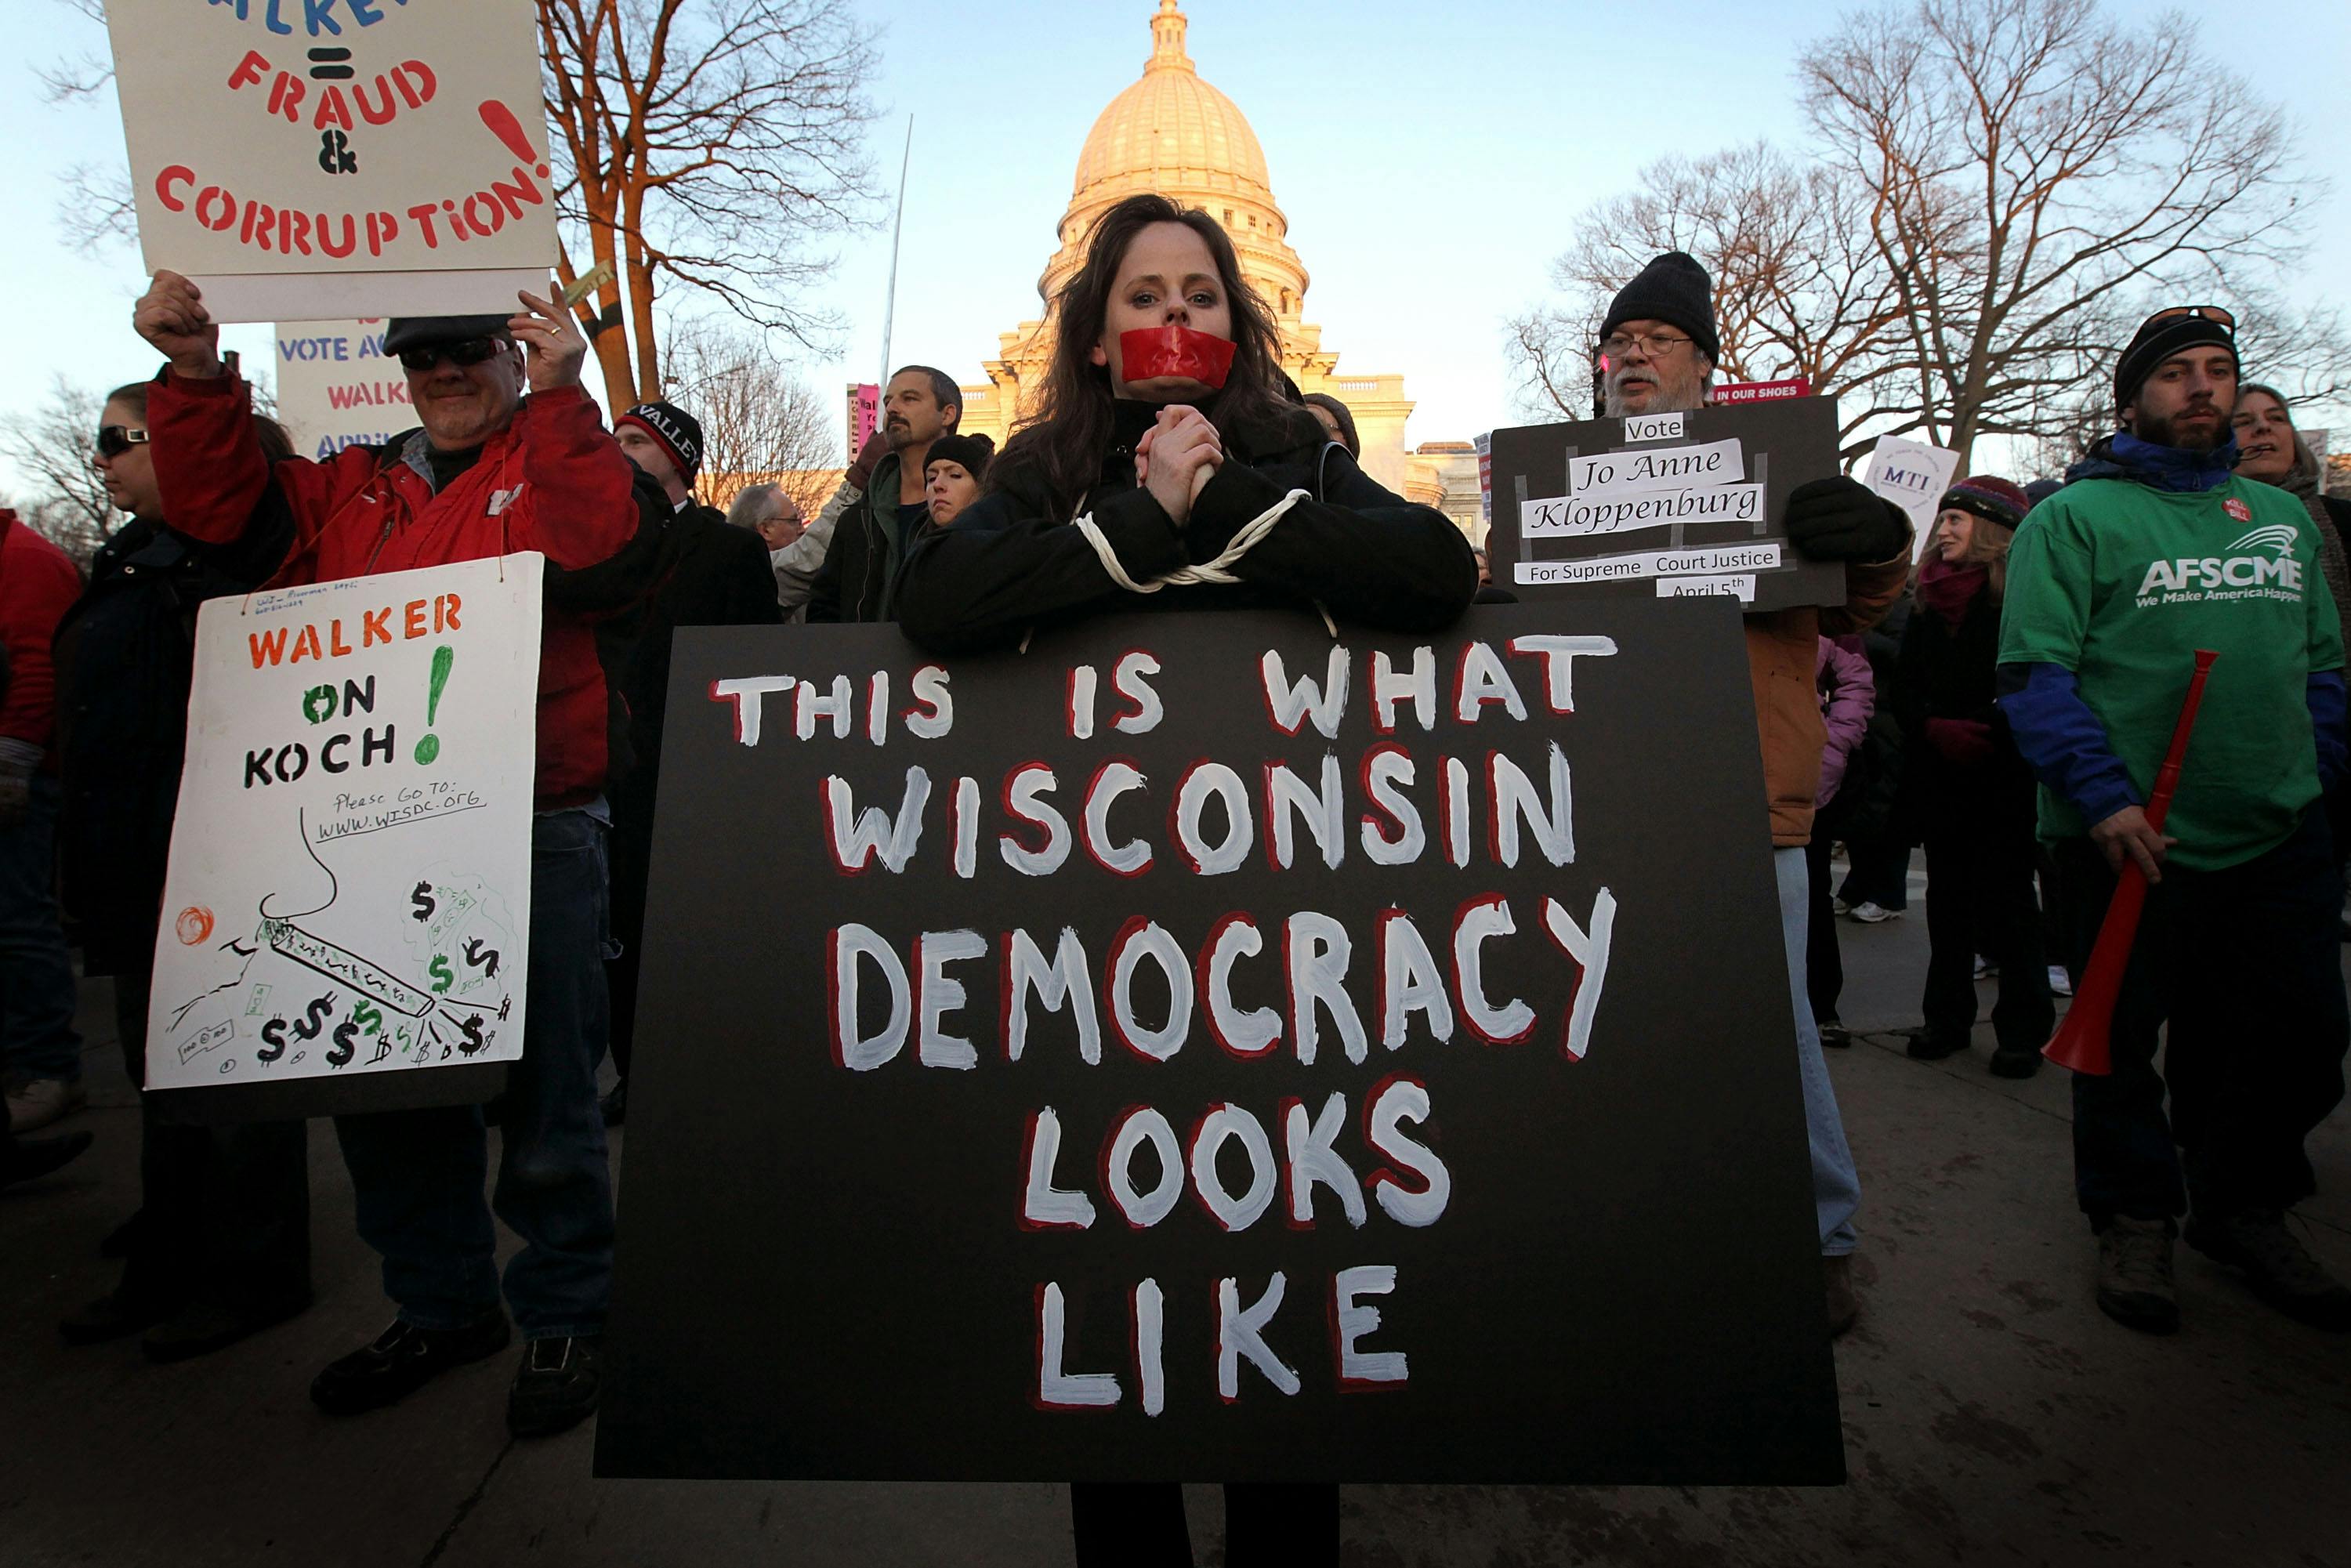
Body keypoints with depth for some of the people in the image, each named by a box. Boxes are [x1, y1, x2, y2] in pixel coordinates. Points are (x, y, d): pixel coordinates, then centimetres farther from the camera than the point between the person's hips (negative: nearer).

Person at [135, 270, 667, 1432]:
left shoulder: (562, 460, 4)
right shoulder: (354, 489, 20)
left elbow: (604, 553, -16)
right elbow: (223, 510, 12)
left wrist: (559, 398, -18)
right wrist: (198, 379, 1)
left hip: (531, 832, -6)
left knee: (544, 1087, 3)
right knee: (380, 1084, 15)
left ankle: (565, 1316, 22)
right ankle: (440, 1304, 34)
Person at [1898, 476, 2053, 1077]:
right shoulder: (1927, 604, 11)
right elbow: (1905, 688, 9)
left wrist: (1986, 734, -19)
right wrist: (1935, 730, -7)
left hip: (2004, 777, -5)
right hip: (1939, 776, 5)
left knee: (2007, 901, 1)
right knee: (1948, 898, 11)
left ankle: (2022, 1029, 13)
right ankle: (1946, 1017, 21)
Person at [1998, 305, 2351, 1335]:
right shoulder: (2075, 517, -4)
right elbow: (2034, 673, -12)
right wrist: (2102, 796, -19)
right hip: (2130, 843, -5)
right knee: (2124, 1039, 7)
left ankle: (2245, 1209, 33)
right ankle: (2134, 1219, 25)